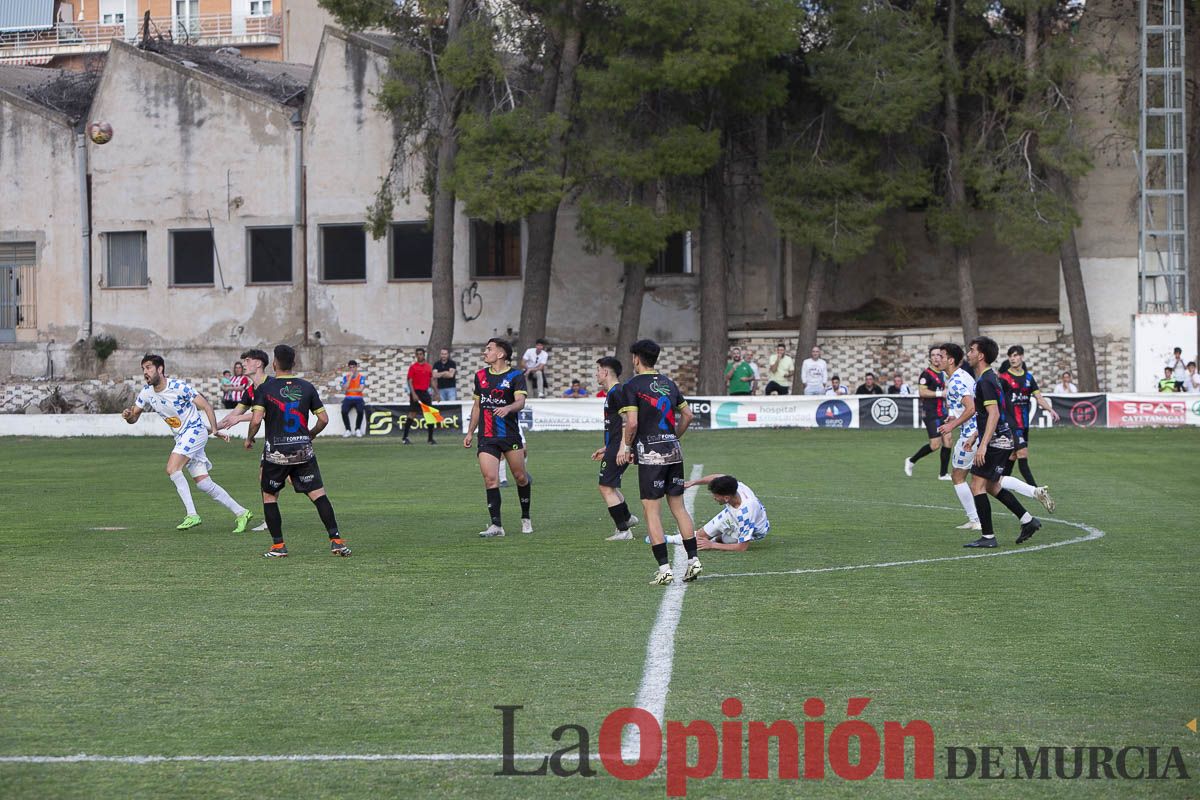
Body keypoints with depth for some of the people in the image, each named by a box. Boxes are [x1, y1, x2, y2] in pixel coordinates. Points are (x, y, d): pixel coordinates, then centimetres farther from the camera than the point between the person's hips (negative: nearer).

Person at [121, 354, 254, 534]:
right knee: (203, 483, 2)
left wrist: (215, 430, -22)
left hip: (195, 431, -7)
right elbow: (134, 417, 9)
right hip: (181, 437, 7)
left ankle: (191, 515, -20)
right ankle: (241, 512, 10)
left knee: (172, 468, -23)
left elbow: (206, 406, -15)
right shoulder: (146, 392, 1)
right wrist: (128, 415, -15)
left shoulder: (178, 386, -18)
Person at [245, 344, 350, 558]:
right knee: (318, 494, 2)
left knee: (269, 496, 14)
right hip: (304, 451, 2)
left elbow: (256, 420, -13)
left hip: (276, 453, -2)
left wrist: (249, 439, 5)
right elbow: (323, 419, 5)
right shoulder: (307, 387, 4)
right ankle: (336, 540, -8)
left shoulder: (264, 388, -4)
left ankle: (278, 545, 8)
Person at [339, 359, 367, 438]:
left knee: (360, 411, -32)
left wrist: (349, 390, -8)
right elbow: (344, 389, -10)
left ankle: (357, 429, -10)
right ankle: (348, 430, -12)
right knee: (344, 411, -29)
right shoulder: (345, 377, 7)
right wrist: (350, 377, -10)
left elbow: (360, 389, -12)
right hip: (348, 399, 1)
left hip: (358, 399, -1)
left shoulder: (361, 377, 2)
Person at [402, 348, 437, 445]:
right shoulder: (413, 367, -2)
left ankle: (430, 438, 7)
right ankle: (404, 437, -1)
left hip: (425, 393, 5)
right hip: (416, 392, -5)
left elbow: (431, 380, 15)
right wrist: (413, 394, -16)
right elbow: (410, 381, -6)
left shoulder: (428, 367, 11)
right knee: (412, 414, -7)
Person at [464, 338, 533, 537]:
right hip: (486, 437, 3)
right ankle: (496, 525, -9)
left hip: (510, 435, -3)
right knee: (490, 479, -10)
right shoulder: (480, 376, 12)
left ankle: (526, 518, 26)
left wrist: (508, 408, -40)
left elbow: (520, 401, -18)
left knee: (520, 477, 5)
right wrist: (470, 432, 18)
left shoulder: (516, 375, -3)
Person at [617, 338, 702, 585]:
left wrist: (626, 447, -1)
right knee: (678, 506, 13)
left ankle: (664, 568, -6)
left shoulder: (632, 385, -7)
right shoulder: (668, 383, 13)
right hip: (674, 452, 6)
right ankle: (693, 560, 9)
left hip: (650, 453, -6)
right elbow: (687, 414, 16)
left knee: (651, 510, -2)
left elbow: (632, 423, -15)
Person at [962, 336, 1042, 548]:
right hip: (1003, 439, 10)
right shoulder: (988, 378, 15)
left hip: (996, 441, -10)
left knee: (977, 486, -8)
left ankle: (988, 537, -6)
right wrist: (975, 438, 30)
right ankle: (1028, 521, 21)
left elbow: (994, 414, -25)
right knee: (991, 486, 18)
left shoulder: (985, 381, -16)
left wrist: (983, 445, -29)